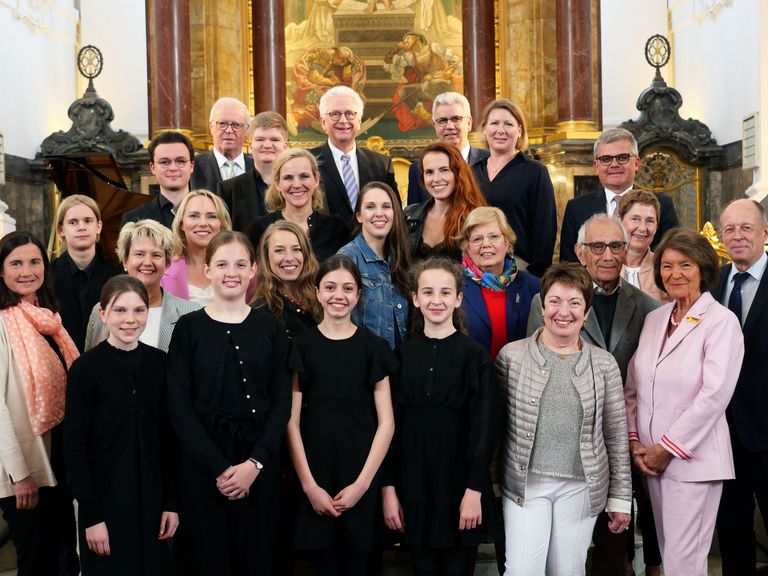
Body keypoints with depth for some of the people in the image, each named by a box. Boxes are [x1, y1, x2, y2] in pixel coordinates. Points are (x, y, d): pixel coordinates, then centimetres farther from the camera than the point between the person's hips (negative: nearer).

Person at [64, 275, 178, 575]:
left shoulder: (159, 362, 1)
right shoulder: (86, 367, -10)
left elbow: (168, 437, 5)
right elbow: (74, 446, -10)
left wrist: (171, 501, 2)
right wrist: (91, 515, -12)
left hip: (151, 497, 4)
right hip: (104, 498, -3)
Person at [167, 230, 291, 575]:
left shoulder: (271, 329, 5)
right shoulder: (188, 328, 0)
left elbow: (282, 402, 1)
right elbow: (179, 407, -4)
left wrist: (254, 463, -11)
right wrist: (219, 467, -12)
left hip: (260, 463, 1)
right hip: (203, 463, -1)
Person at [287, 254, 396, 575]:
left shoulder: (374, 347, 3)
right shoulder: (301, 346, 3)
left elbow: (386, 422, 1)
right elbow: (292, 422, -1)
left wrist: (363, 482, -7)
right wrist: (309, 485, -8)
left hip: (361, 480, 0)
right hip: (315, 479, 0)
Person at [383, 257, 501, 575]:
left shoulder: (474, 355, -3)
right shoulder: (402, 354, 4)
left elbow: (485, 426, -6)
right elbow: (390, 422, 4)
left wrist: (474, 489, -11)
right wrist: (388, 487, -2)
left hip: (459, 476, -2)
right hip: (412, 479, 2)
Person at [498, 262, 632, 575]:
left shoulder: (604, 364, 2)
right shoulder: (511, 356, -2)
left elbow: (616, 435, 5)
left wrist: (620, 498, 5)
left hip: (581, 487, 1)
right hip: (525, 483, -1)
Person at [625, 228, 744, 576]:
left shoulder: (721, 321, -7)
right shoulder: (654, 319, 11)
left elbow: (715, 395, -15)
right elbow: (633, 387, 11)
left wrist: (668, 449, -13)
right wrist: (634, 441, 0)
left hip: (692, 459, -6)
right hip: (650, 458, 6)